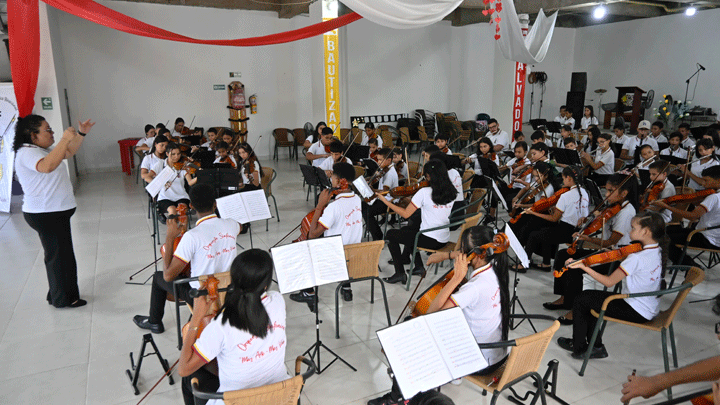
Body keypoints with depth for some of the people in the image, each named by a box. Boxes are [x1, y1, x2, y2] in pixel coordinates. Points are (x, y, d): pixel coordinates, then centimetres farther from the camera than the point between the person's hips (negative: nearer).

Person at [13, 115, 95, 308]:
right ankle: (64, 299, 12)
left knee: (61, 253, 17)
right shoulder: (26, 153, -19)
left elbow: (69, 153, 24)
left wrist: (81, 134, 12)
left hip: (56, 212, 10)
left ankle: (58, 295, 30)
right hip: (44, 214, -10)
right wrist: (64, 139, -35)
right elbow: (47, 166, -39)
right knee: (58, 254, -1)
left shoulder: (43, 150, 12)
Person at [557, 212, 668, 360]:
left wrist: (583, 266, -23)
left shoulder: (637, 258, -26)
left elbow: (609, 282, -24)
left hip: (637, 312, -9)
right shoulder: (658, 251, 2)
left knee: (581, 300, 0)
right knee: (590, 297, 17)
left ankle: (578, 347, 17)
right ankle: (595, 346, 22)